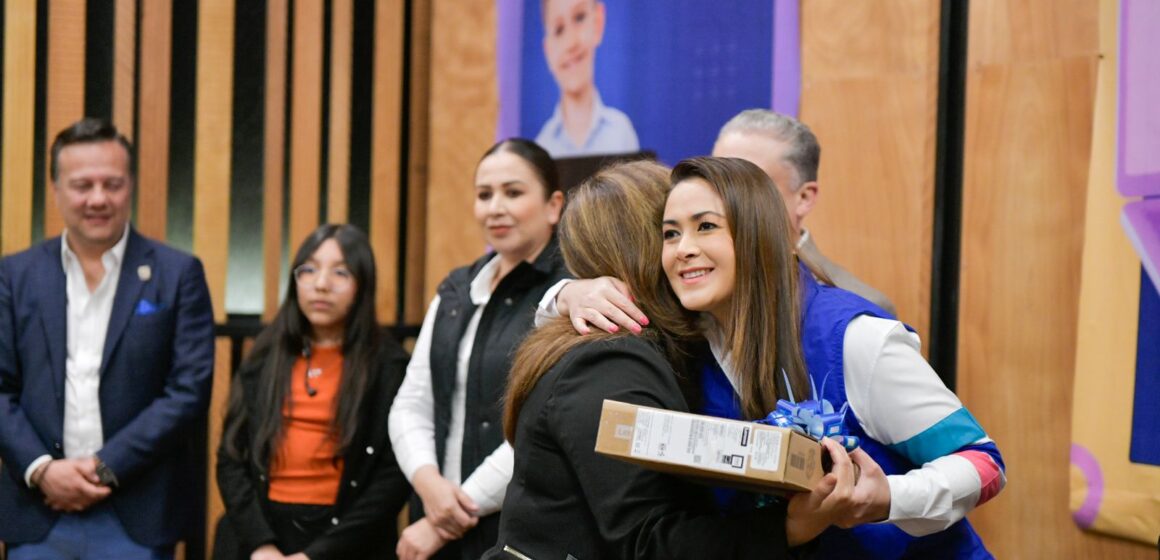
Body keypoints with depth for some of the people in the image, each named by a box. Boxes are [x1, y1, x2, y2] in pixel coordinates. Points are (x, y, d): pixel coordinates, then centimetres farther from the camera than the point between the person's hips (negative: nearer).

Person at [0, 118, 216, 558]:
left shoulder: (178, 274, 0)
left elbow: (190, 389, -6)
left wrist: (106, 467, -12)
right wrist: (42, 469, -11)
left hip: (137, 519, -2)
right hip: (37, 515, 2)